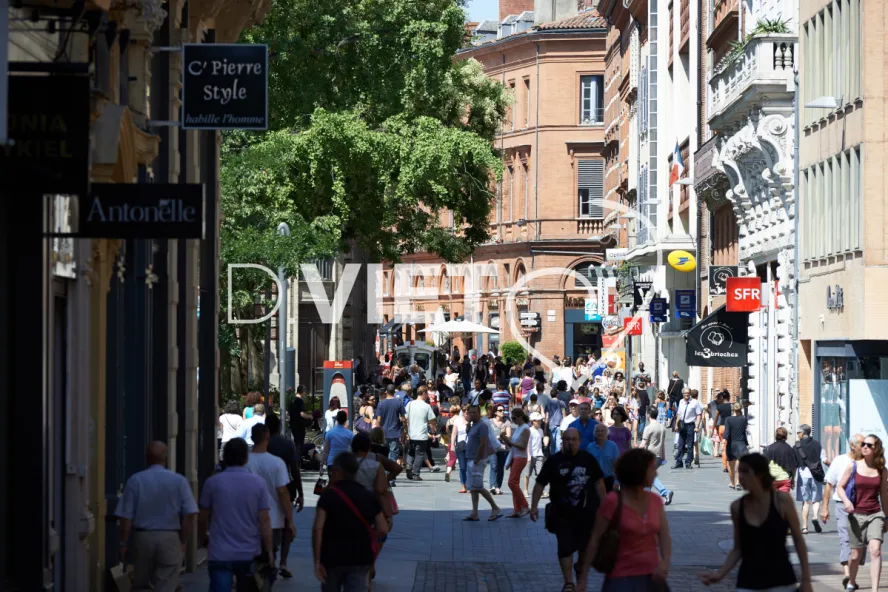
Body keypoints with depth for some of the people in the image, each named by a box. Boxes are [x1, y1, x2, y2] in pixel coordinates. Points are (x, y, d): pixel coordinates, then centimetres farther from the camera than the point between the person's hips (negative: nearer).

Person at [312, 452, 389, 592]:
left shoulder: (328, 495, -7)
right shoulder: (368, 497, 4)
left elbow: (318, 529, -17)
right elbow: (383, 529, 2)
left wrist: (317, 561, -14)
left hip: (332, 557, -2)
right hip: (360, 558, 2)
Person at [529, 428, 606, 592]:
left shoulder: (588, 459, 1)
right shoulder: (554, 461, -3)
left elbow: (599, 482, 7)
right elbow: (540, 484, -1)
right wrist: (534, 506, -7)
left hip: (586, 511, 2)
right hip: (562, 513, -2)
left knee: (585, 546, 13)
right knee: (565, 547, -5)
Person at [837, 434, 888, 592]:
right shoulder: (853, 467, -1)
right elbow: (840, 487, 4)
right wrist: (846, 500, -17)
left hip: (875, 515, 1)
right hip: (856, 515, 0)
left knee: (875, 550, -18)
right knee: (856, 554, 7)